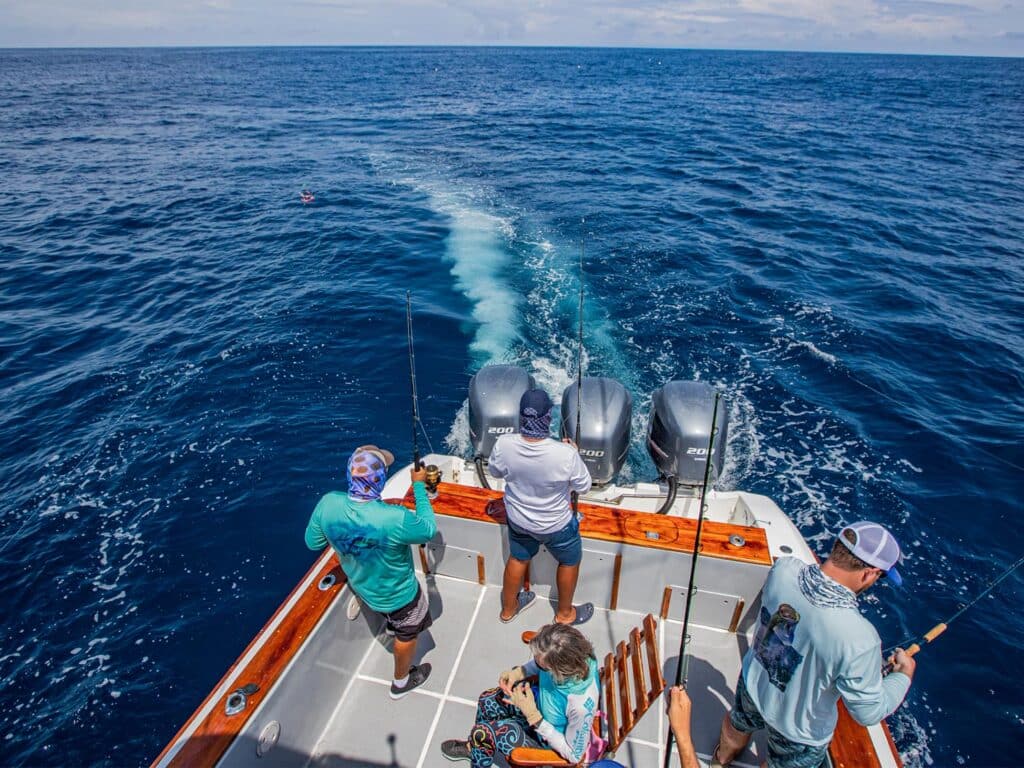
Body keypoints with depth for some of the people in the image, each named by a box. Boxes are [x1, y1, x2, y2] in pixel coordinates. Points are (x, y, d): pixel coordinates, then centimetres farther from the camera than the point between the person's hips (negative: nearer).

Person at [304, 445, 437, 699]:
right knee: (407, 633, 26)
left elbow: (313, 542, -10)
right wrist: (419, 486, -14)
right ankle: (401, 682, 50)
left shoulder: (328, 504, -29)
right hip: (398, 594, -5)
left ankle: (390, 622, 71)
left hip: (361, 585, 6)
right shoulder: (395, 519, -43)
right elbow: (429, 530, -21)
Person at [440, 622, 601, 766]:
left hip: (550, 742, -6)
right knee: (488, 699, 11)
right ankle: (475, 746, 42)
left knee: (482, 731, -7)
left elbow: (574, 755, -25)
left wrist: (533, 716, -29)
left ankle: (477, 747, 32)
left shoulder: (581, 706, -44)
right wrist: (519, 672, -16)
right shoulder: (572, 652, -28)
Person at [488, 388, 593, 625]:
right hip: (556, 525, -3)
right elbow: (583, 487, -16)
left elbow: (494, 471, -4)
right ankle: (565, 613, 48)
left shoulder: (504, 445, -26)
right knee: (570, 561, 26)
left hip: (517, 519, 3)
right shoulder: (566, 454, -36)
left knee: (517, 559, 29)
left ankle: (508, 608, 53)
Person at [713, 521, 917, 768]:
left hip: (752, 684, 5)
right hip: (799, 729, -4)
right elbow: (869, 712, -23)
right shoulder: (858, 639, -42)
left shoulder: (783, 569, -28)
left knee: (737, 726, 37)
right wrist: (905, 673, -7)